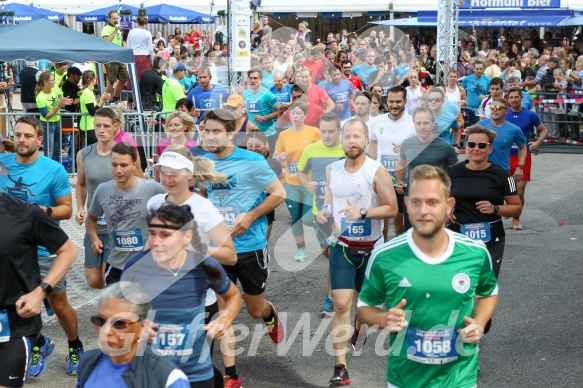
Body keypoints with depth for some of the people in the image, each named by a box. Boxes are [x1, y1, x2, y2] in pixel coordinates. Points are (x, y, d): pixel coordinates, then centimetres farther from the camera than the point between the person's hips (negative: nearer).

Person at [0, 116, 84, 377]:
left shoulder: (54, 170, -14)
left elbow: (67, 209, -8)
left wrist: (44, 211, -25)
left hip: (44, 250, -3)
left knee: (58, 305, 11)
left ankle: (75, 347, 36)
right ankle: (39, 344, 41)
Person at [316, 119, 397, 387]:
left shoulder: (376, 171, -14)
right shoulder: (332, 170, 1)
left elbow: (392, 209, -13)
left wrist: (362, 212, -27)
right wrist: (325, 210, -4)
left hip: (371, 248, -1)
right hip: (342, 246, 2)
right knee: (341, 304, -10)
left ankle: (357, 332, 53)